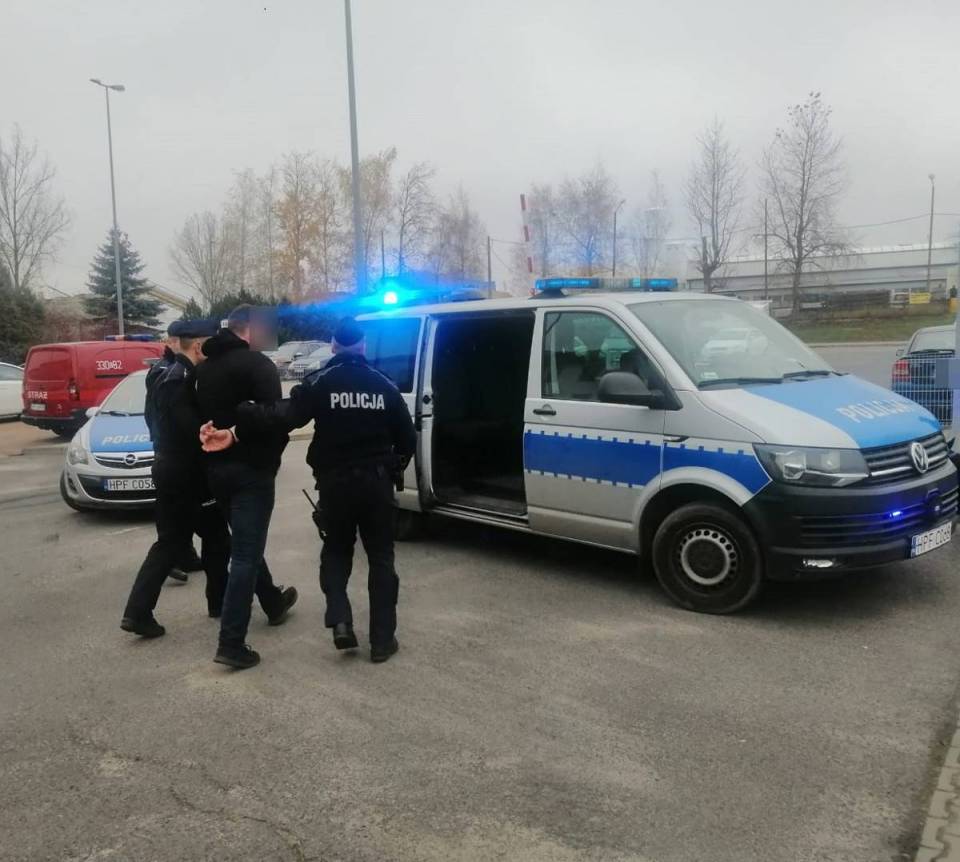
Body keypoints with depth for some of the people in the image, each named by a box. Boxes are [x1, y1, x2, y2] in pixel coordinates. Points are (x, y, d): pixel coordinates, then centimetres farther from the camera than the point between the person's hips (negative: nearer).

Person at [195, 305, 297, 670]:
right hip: (250, 468, -8)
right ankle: (231, 643, -6)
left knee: (245, 544, 24)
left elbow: (202, 415, 15)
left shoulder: (205, 367, 11)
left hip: (216, 467, 8)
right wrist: (273, 457, -5)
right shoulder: (257, 363, -13)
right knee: (245, 554, -5)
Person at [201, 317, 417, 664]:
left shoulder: (320, 383, -5)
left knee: (336, 551, 20)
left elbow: (284, 415, -22)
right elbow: (407, 438, 5)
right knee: (381, 558, 10)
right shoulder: (384, 385, 3)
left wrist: (235, 433, -28)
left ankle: (340, 620, 2)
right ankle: (382, 640, 9)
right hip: (377, 481, 1)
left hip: (335, 481, -1)